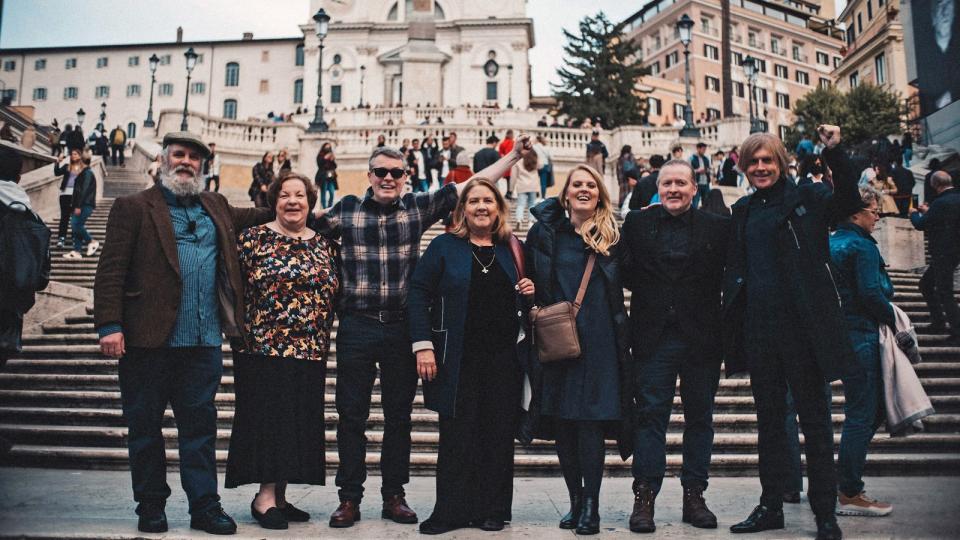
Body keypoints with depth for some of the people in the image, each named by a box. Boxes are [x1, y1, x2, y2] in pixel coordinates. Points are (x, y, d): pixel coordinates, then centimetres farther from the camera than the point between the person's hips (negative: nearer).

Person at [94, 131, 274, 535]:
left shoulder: (215, 206, 17)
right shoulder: (134, 208, 1)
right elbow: (111, 270, -5)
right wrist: (109, 326, -14)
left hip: (204, 343, 4)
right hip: (148, 338, -3)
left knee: (200, 425, 8)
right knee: (145, 427, 8)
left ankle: (204, 506, 14)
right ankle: (151, 506, 21)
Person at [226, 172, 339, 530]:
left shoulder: (323, 245, 12)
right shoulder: (254, 238, -1)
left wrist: (323, 344, 11)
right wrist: (240, 332, -5)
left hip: (310, 353, 5)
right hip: (264, 349, -5)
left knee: (297, 422, 8)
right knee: (267, 418, -3)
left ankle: (280, 496, 19)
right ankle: (265, 496, 4)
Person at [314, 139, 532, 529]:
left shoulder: (419, 207, 6)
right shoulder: (347, 209, 6)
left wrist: (514, 155, 5)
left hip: (401, 327, 1)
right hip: (356, 326, 0)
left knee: (399, 415, 9)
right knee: (351, 415, 4)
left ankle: (394, 496, 22)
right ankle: (349, 497, 16)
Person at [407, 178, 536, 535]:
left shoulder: (511, 250, 13)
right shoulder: (444, 247, 2)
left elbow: (522, 304, 24)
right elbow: (419, 294, -3)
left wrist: (529, 293, 0)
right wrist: (423, 345, -12)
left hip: (504, 358, 3)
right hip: (458, 359, -3)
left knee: (499, 434, 6)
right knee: (456, 435, 1)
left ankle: (492, 510, 17)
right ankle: (451, 511, 12)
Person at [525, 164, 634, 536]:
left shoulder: (613, 236, 7)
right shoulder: (545, 233, 8)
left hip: (598, 343, -1)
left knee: (590, 422, -6)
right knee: (562, 424, 6)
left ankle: (591, 506, 6)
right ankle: (575, 500, 20)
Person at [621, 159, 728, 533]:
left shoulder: (718, 227, 4)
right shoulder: (637, 223, 6)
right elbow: (625, 273, 6)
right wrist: (649, 295, -3)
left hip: (702, 336, 1)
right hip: (653, 336, 0)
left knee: (699, 417, 9)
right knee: (650, 415, 1)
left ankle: (694, 496, 20)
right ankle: (644, 497, 7)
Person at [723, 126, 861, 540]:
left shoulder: (806, 198, 1)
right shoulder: (742, 211, 13)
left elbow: (849, 201, -17)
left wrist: (834, 152, -27)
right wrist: (732, 327, 7)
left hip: (802, 326, -4)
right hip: (759, 329, 5)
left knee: (815, 419, 4)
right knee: (768, 419, 12)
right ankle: (771, 506, 24)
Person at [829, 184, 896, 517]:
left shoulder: (831, 243, 14)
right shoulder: (862, 246, -13)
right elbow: (871, 294, -20)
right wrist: (894, 321, -4)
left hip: (838, 333, 9)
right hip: (861, 337, -9)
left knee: (861, 413, 17)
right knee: (861, 416, -3)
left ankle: (848, 484, 23)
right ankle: (849, 495, 3)